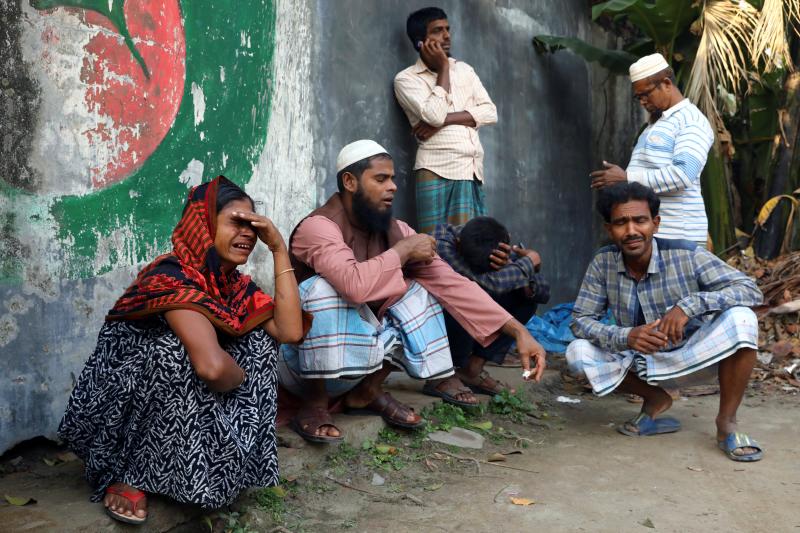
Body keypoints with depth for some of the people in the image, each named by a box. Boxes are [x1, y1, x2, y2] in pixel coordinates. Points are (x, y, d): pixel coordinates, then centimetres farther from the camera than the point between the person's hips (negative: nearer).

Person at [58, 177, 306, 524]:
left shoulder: (235, 283, -3)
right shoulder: (172, 278, -27)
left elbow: (290, 332, -17)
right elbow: (212, 367, -41)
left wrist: (279, 248, -16)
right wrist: (241, 378, -17)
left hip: (173, 398, 7)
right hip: (114, 408, -7)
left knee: (259, 341, -5)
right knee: (177, 352, -32)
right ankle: (125, 472, -13)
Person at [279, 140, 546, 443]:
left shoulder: (394, 230, -4)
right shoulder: (318, 227, -23)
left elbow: (451, 283, -8)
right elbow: (355, 285, -42)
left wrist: (518, 331, -15)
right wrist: (402, 250, -24)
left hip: (359, 352, 6)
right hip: (304, 358, -6)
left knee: (417, 290, -4)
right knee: (325, 288, -32)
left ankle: (367, 391, 1)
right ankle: (313, 405, -16)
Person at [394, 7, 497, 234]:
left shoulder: (464, 69, 16)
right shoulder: (406, 78, 1)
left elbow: (490, 112, 5)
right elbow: (434, 114, -15)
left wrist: (445, 120, -9)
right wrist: (443, 67, -3)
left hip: (474, 170, 5)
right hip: (438, 172, -5)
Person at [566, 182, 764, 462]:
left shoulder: (686, 255, -21)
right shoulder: (603, 263, -14)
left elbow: (750, 290, -24)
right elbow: (580, 321, -13)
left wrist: (689, 305, -39)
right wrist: (625, 337, -33)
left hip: (694, 354, -2)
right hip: (641, 359, 2)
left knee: (741, 318, -29)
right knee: (577, 352, -20)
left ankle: (726, 423, -13)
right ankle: (655, 400, 3)